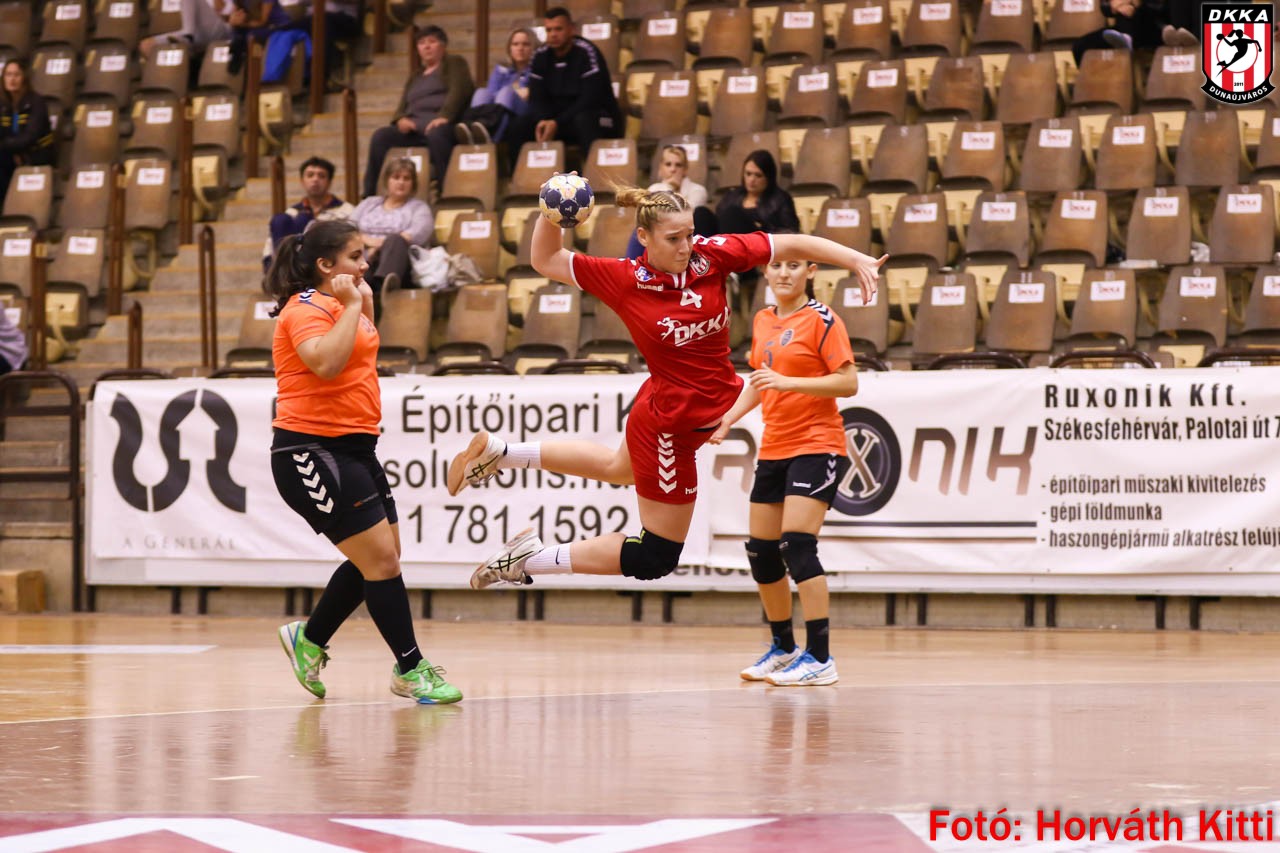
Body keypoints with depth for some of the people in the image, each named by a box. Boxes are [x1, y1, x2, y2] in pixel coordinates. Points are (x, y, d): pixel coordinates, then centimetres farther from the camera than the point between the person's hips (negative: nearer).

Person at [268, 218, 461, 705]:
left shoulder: (339, 305, 15)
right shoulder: (306, 309, -14)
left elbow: (362, 358, 32)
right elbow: (326, 362, -32)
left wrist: (366, 307, 18)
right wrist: (351, 306, -21)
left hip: (354, 448, 10)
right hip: (312, 451, -10)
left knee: (378, 559, 12)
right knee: (380, 558, -10)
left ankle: (309, 640, 28)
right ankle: (410, 669, -2)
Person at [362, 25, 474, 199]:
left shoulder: (454, 64, 17)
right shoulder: (415, 77, 33)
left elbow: (458, 91, -2)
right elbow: (402, 107, 24)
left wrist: (444, 116, -20)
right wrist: (401, 119, -3)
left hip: (439, 124, -5)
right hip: (414, 126, 5)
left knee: (436, 134, -42)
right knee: (380, 136, -23)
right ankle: (370, 196, -27)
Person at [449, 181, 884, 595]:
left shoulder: (713, 255, -15)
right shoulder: (623, 279, -21)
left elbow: (793, 244, -12)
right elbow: (546, 260, -10)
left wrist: (856, 259, -23)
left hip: (712, 405, 6)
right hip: (668, 424, -6)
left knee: (618, 468, 35)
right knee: (653, 559, 3)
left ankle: (500, 452, 48)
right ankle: (531, 559, 16)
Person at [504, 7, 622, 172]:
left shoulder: (586, 52, -16)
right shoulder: (541, 56, 2)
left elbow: (590, 99, -22)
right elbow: (537, 98, 0)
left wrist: (557, 123, -29)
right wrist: (543, 121, -23)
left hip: (597, 117, -5)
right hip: (558, 118, 5)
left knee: (584, 121, -40)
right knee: (517, 126, -16)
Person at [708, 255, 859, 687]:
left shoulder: (821, 320, -9)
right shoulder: (763, 321, 12)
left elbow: (848, 382, -15)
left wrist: (788, 381, -24)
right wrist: (728, 419, 9)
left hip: (817, 445, -8)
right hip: (773, 451, 8)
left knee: (797, 544, -18)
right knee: (761, 551, 8)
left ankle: (820, 659, -15)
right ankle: (783, 649, 25)